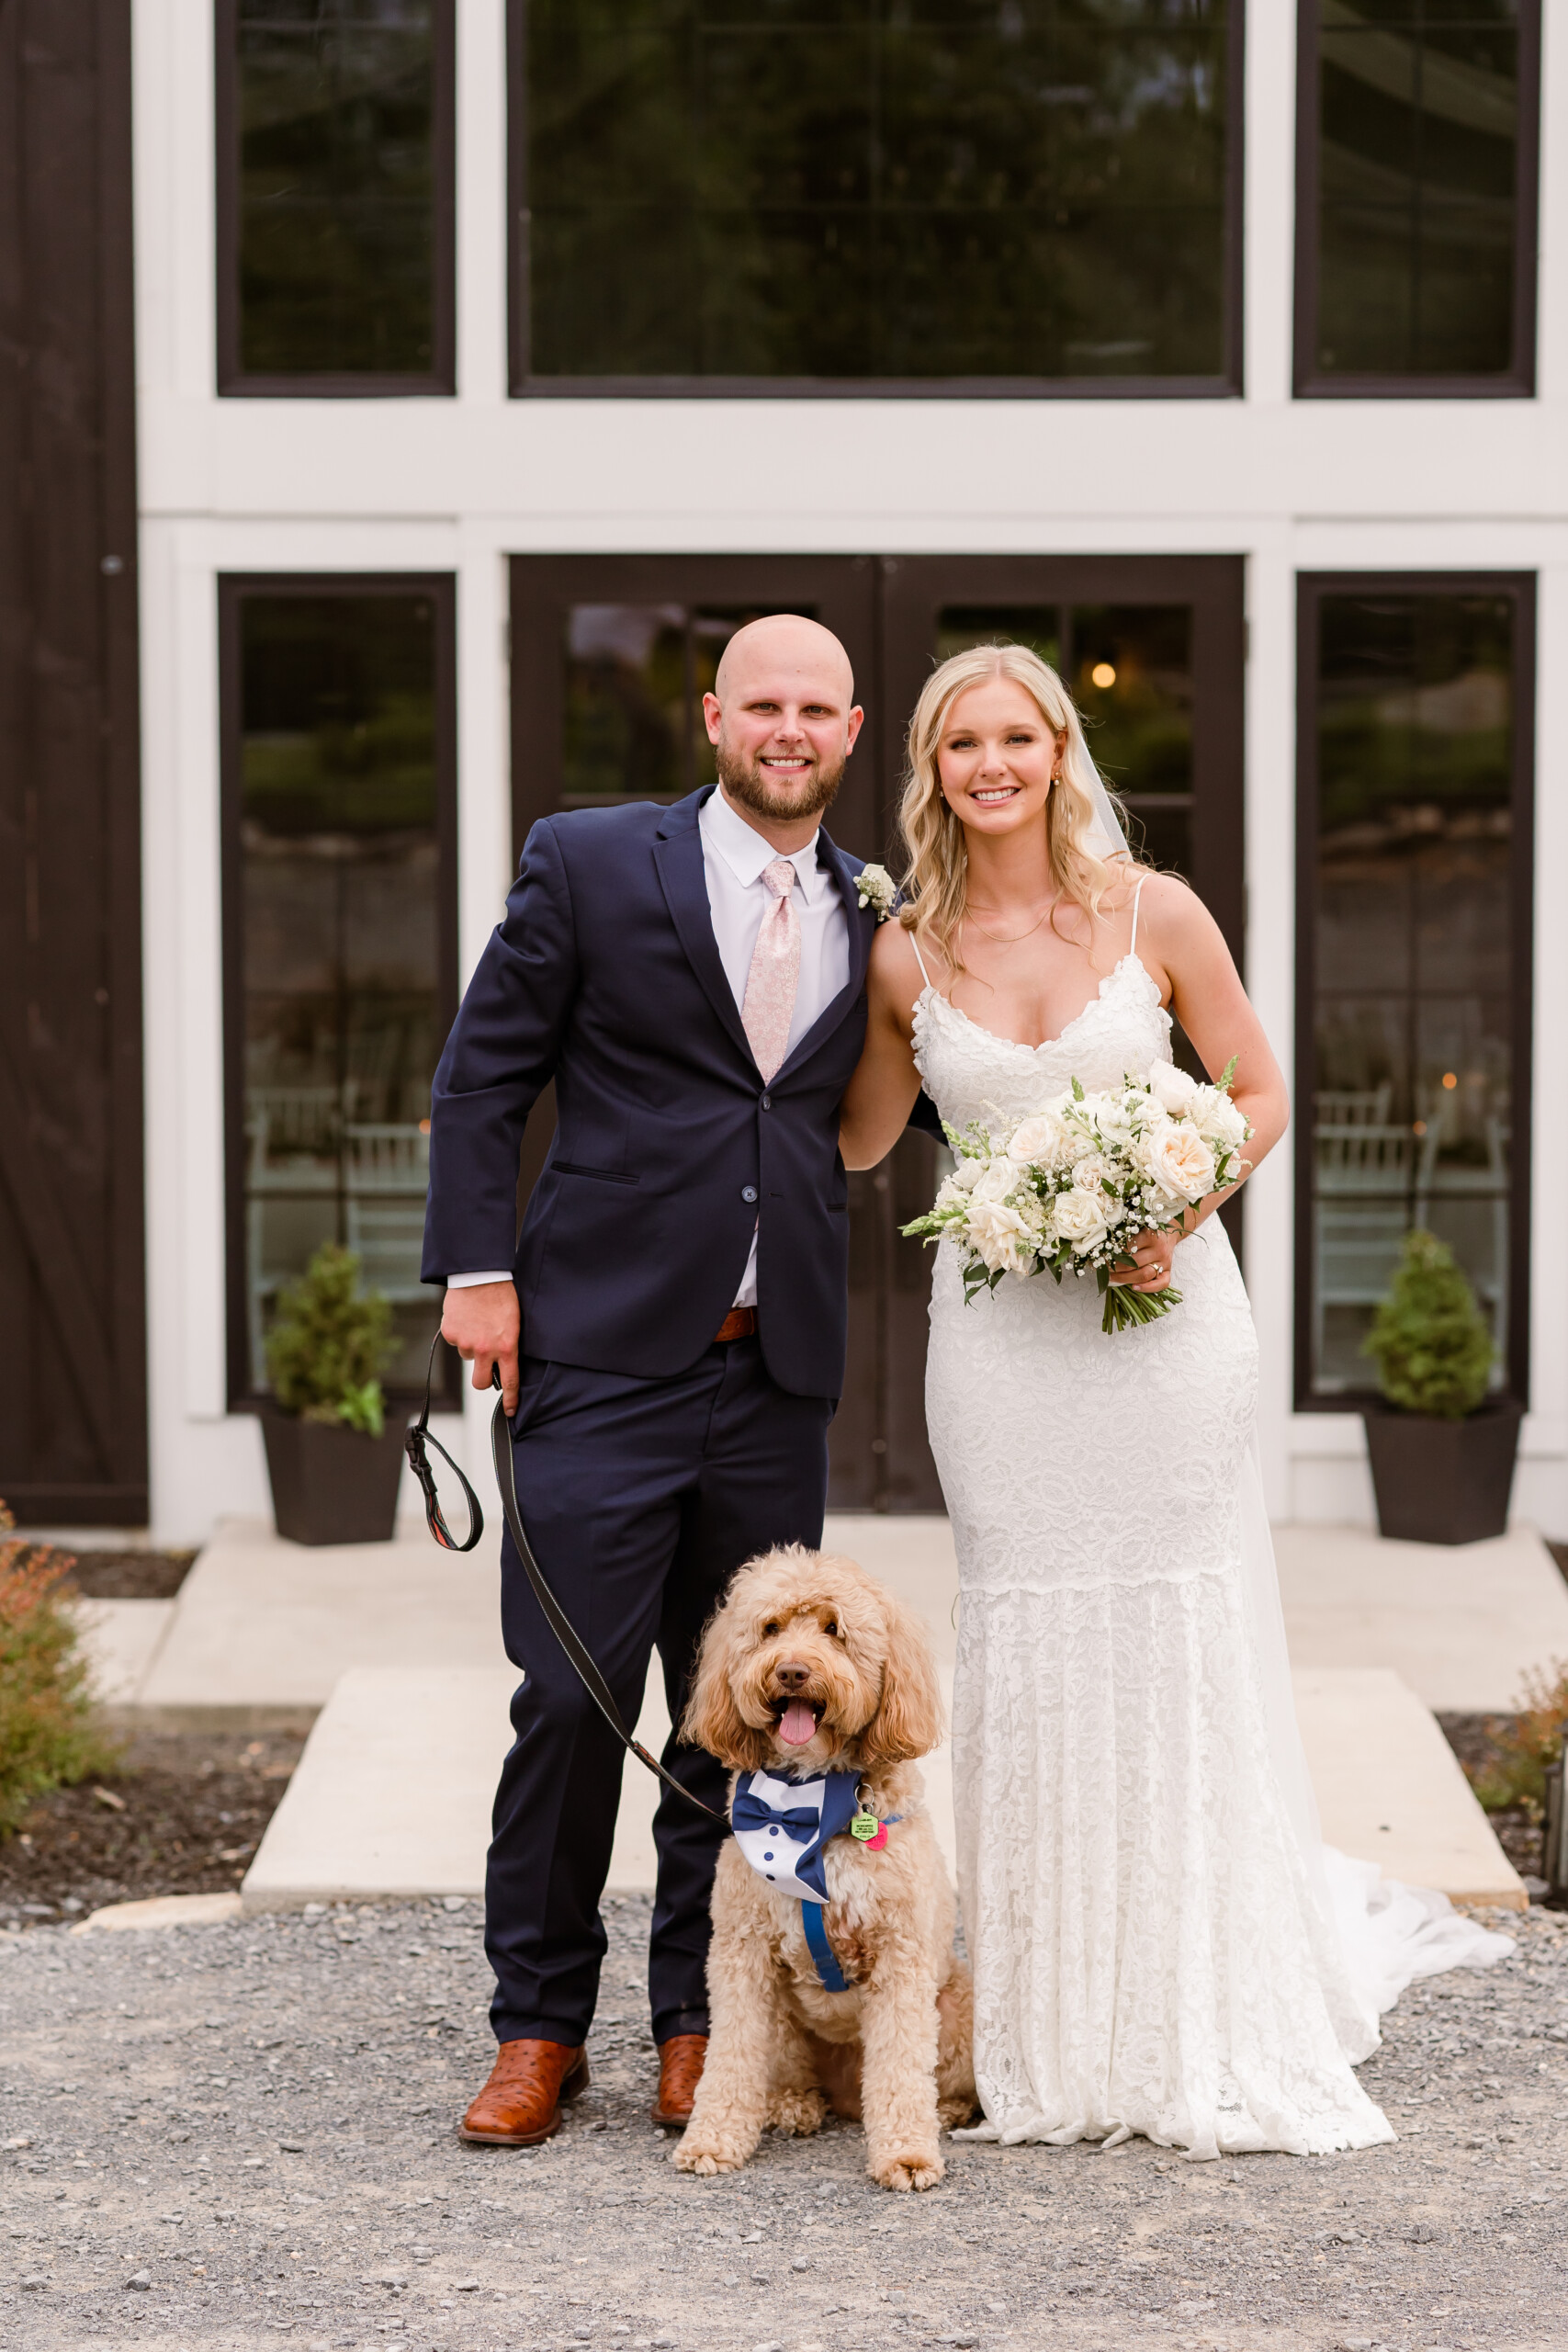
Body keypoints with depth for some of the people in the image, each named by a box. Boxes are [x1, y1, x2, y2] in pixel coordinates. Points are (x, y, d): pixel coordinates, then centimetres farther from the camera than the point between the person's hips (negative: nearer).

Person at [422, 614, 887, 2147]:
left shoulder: (875, 917, 12)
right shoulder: (589, 865, 2)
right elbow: (483, 1075, 2)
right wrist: (478, 1269, -6)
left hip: (779, 1375, 3)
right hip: (605, 1354, -3)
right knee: (573, 1699, -2)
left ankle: (702, 2022, 21)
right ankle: (539, 2029, 11)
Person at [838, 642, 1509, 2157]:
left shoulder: (1154, 914, -3)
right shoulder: (909, 954, 2)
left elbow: (1260, 1092, 4)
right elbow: (857, 1143, 14)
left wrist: (1184, 1208, -13)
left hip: (1162, 1311, -2)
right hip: (998, 1330, 2)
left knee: (1181, 1657, 2)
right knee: (1026, 1658, 5)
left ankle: (1211, 2032, 16)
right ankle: (1058, 2034, 15)